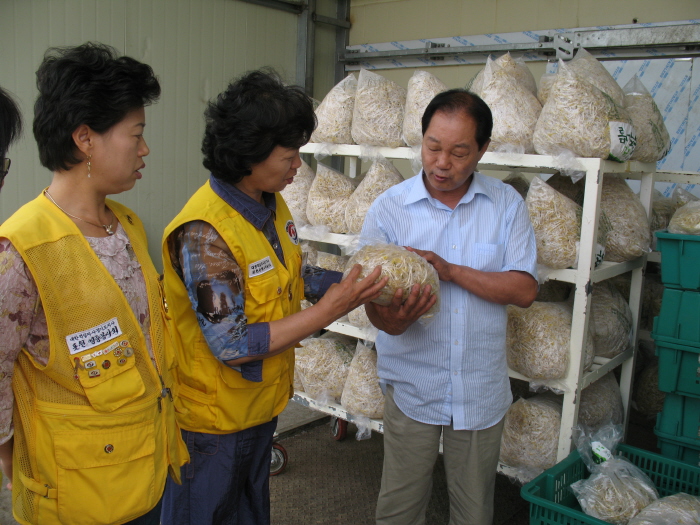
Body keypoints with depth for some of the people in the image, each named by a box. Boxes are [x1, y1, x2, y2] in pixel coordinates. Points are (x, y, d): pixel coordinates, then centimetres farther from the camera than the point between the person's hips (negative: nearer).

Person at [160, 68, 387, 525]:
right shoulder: (205, 233, -30)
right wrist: (328, 310, -28)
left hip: (262, 403, 8)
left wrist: (351, 281, -7)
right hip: (212, 419, -8)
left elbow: (291, 275, 9)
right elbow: (231, 346, -29)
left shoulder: (272, 204, -3)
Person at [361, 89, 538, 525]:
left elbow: (524, 289, -11)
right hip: (413, 387, 0)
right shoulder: (390, 207, -7)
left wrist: (450, 270, -22)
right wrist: (389, 319, -35)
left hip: (481, 391, 1)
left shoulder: (507, 205, -3)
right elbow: (371, 291, -11)